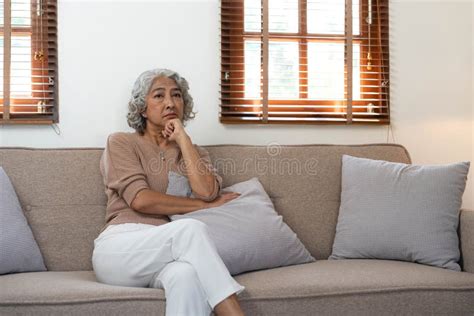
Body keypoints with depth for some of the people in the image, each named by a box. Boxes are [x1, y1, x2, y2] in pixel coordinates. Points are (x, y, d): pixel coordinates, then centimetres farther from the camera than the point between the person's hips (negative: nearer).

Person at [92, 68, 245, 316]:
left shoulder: (194, 152, 22)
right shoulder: (121, 143, 10)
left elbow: (206, 191, -3)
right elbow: (140, 199, -8)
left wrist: (182, 138, 4)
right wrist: (204, 206, -5)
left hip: (166, 256, 3)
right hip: (119, 249, -2)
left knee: (187, 274, -37)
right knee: (190, 229, -33)